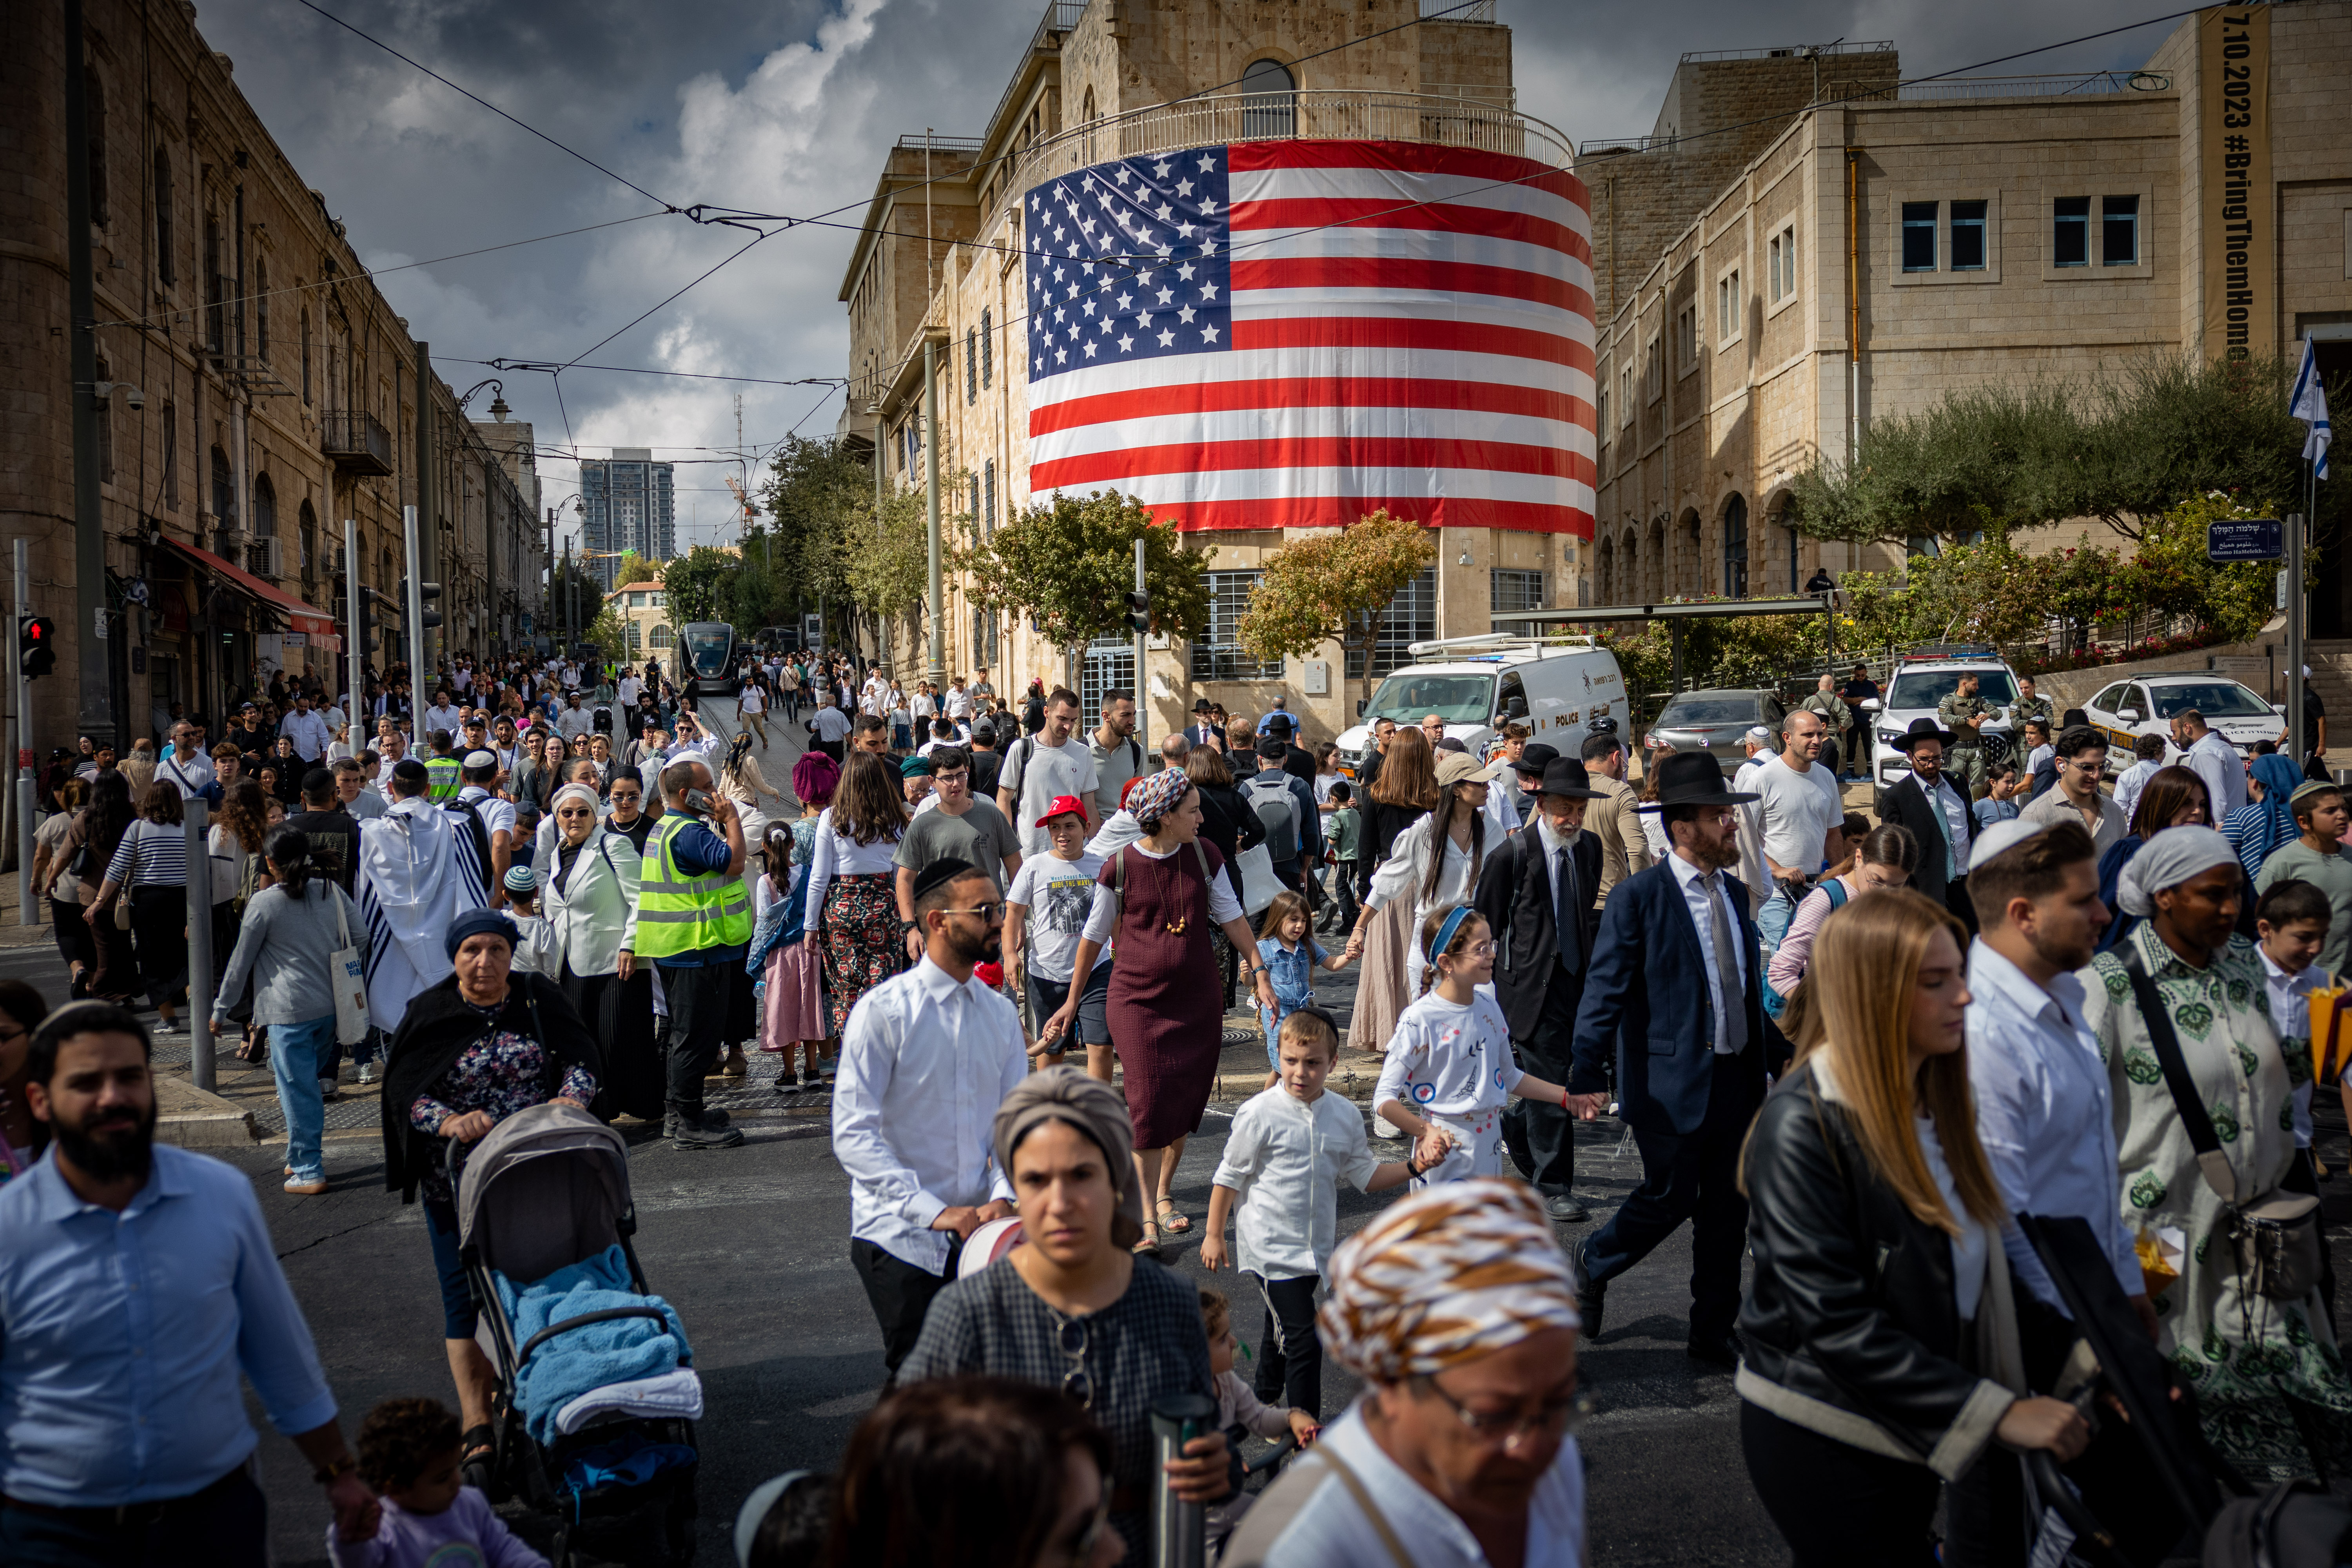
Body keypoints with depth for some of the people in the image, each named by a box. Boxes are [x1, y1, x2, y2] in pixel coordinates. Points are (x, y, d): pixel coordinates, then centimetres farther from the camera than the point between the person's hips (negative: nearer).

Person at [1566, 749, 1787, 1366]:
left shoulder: (1734, 894, 11)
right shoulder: (1639, 896, -11)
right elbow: (1605, 990, -14)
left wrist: (1782, 1057, 18)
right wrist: (1589, 1075, -21)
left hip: (1738, 1079, 7)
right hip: (1672, 1082, -6)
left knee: (1727, 1212, 11)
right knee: (1670, 1198, -1)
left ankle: (1714, 1332, 25)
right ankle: (1590, 1270, 27)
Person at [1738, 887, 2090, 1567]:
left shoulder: (1934, 1099, 6)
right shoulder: (1803, 1125, -21)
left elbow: (1970, 1268, 11)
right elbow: (1836, 1323, -24)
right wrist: (1998, 1413, -25)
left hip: (1910, 1431, 8)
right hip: (1826, 1442, -8)